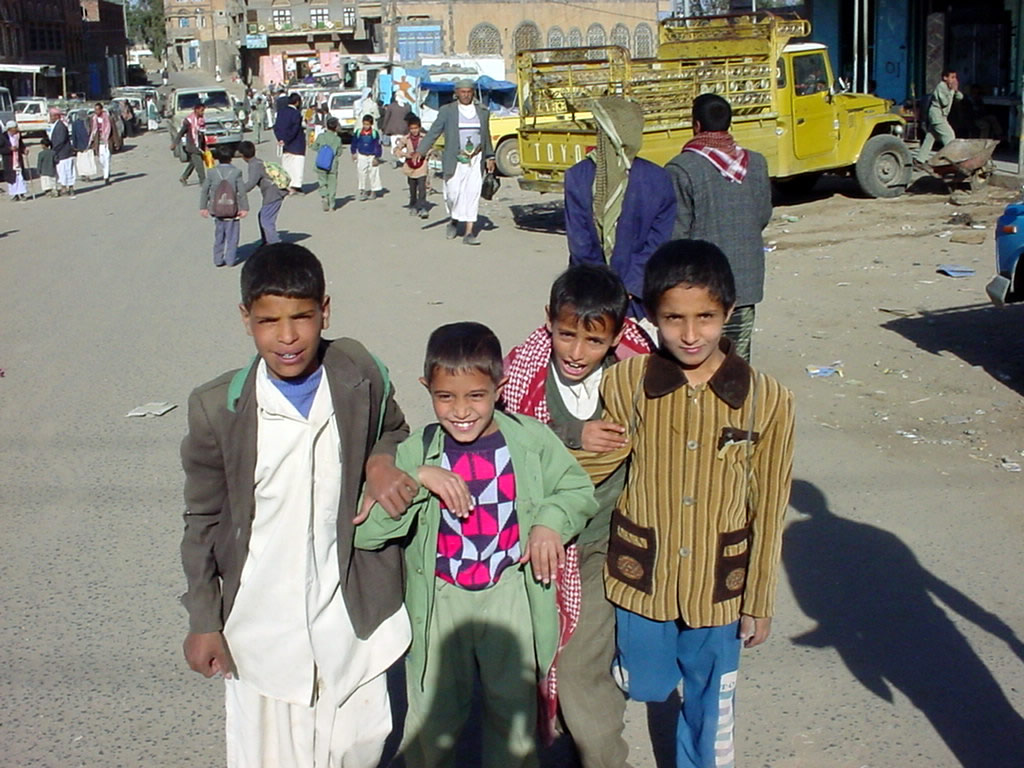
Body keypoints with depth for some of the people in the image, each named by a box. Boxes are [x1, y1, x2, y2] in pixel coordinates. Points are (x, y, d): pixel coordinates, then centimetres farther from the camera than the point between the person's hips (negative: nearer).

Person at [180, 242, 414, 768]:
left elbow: (393, 432, 12)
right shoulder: (217, 408, -13)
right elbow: (202, 521, -2)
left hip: (351, 611, 2)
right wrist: (204, 621, 1)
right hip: (260, 621, -1)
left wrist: (383, 462, -12)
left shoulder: (359, 377, -10)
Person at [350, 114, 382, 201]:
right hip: (361, 156, 2)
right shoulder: (359, 132, -3)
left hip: (372, 156, -2)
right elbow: (354, 143, 11)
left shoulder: (375, 133, -9)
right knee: (362, 174, 2)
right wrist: (354, 153, 11)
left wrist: (377, 158, -8)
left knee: (373, 174, 5)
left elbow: (378, 146, -6)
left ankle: (374, 191, 18)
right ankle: (364, 191, 12)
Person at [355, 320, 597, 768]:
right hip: (441, 601, 0)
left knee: (514, 710, 20)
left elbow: (577, 489, 4)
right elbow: (362, 530, -17)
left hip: (511, 594, 1)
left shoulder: (532, 440, -9)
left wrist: (550, 520, -16)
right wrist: (415, 478, -28)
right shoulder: (415, 453, -10)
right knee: (433, 718, 15)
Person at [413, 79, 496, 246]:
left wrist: (489, 157, 14)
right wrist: (420, 151, -13)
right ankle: (453, 220, 28)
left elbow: (486, 137, 19)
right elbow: (433, 132, -3)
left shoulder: (482, 112, 11)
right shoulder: (447, 111, 1)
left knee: (473, 194, -5)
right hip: (455, 160, -2)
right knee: (453, 193, -2)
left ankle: (469, 232, -3)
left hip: (476, 160, 2)